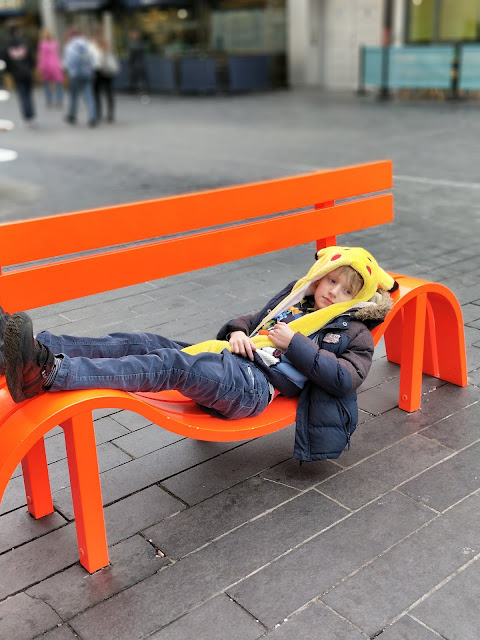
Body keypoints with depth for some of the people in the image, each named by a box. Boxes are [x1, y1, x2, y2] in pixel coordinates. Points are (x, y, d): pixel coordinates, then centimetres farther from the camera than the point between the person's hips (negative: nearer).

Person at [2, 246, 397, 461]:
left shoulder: (354, 333, 11)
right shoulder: (295, 301, 28)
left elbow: (347, 379, -6)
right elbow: (253, 320, 33)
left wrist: (294, 344, -8)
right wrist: (237, 332, 8)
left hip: (254, 388, -7)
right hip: (229, 360, 7)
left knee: (173, 365, -32)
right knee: (143, 344, -16)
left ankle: (50, 374, -47)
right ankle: (39, 351, -28)